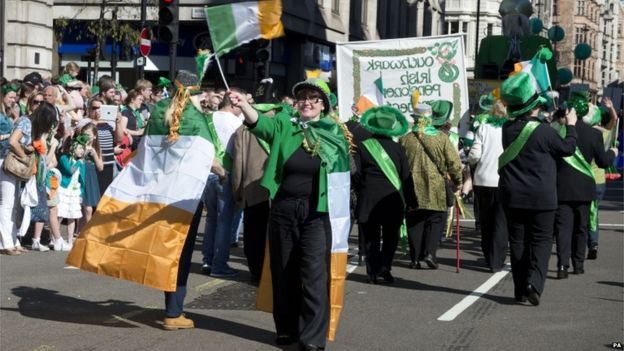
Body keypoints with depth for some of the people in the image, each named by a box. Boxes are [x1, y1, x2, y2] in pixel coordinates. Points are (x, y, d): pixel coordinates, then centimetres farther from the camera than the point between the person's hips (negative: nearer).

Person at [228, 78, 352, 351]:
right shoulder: (284, 126, 2)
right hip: (283, 209, 2)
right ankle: (287, 328, 23)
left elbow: (343, 175, 5)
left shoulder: (336, 133, 2)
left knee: (314, 274, -6)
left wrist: (339, 216, 2)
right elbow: (260, 123, -18)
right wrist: (243, 105, -39)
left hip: (317, 212, -2)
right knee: (283, 271, 10)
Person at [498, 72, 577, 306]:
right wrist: (571, 125, 15)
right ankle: (534, 282, -15)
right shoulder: (543, 131, -14)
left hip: (512, 196, 4)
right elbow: (567, 148, -1)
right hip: (540, 196, -4)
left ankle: (520, 290, 10)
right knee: (541, 240, 3)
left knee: (517, 240, 9)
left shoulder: (508, 129, 1)